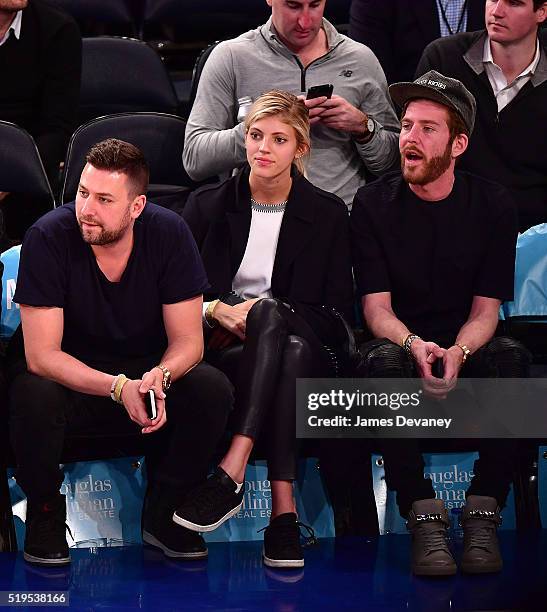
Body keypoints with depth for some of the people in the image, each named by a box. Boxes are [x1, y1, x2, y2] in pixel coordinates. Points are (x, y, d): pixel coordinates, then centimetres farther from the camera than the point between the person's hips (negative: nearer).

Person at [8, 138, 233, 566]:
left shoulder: (169, 234, -16)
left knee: (213, 389, -26)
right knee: (34, 396, -36)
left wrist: (159, 377, -36)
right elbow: (41, 354, -24)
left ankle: (164, 514, -4)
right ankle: (45, 513, -7)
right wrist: (119, 387, -39)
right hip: (72, 379, -2)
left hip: (148, 373, 2)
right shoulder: (48, 238, -22)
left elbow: (188, 341, -11)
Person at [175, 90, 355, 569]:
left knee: (269, 310, -38)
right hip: (221, 350, 0)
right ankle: (283, 510, -47)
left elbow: (337, 310, 5)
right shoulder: (208, 205, 11)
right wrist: (218, 309, -13)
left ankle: (231, 475, -49)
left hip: (310, 352, 0)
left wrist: (261, 314, -10)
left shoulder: (327, 214, 9)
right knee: (291, 354, -37)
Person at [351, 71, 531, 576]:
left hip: (465, 349, 1)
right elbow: (377, 307, -6)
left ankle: (483, 515, -27)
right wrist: (415, 346, -29)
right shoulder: (374, 204, -1)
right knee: (383, 361, -35)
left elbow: (485, 310, -4)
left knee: (511, 357, -32)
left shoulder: (491, 205, 0)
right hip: (401, 341, 0)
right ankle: (424, 515, -31)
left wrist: (457, 352, -27)